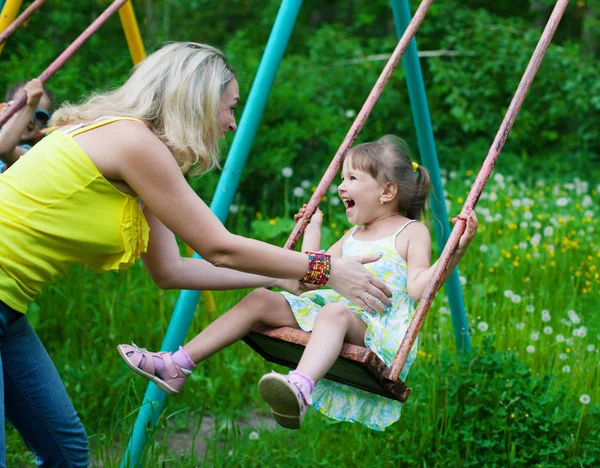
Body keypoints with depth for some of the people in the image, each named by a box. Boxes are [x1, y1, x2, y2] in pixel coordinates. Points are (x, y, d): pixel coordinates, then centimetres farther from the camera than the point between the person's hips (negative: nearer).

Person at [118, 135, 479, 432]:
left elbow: (418, 288, -11)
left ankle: (300, 388, -69)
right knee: (261, 299, -9)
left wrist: (458, 248, -21)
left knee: (335, 312, -40)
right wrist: (313, 228, 35)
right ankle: (178, 366, -15)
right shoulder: (352, 236, 25)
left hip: (378, 331, -7)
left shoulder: (412, 232, 2)